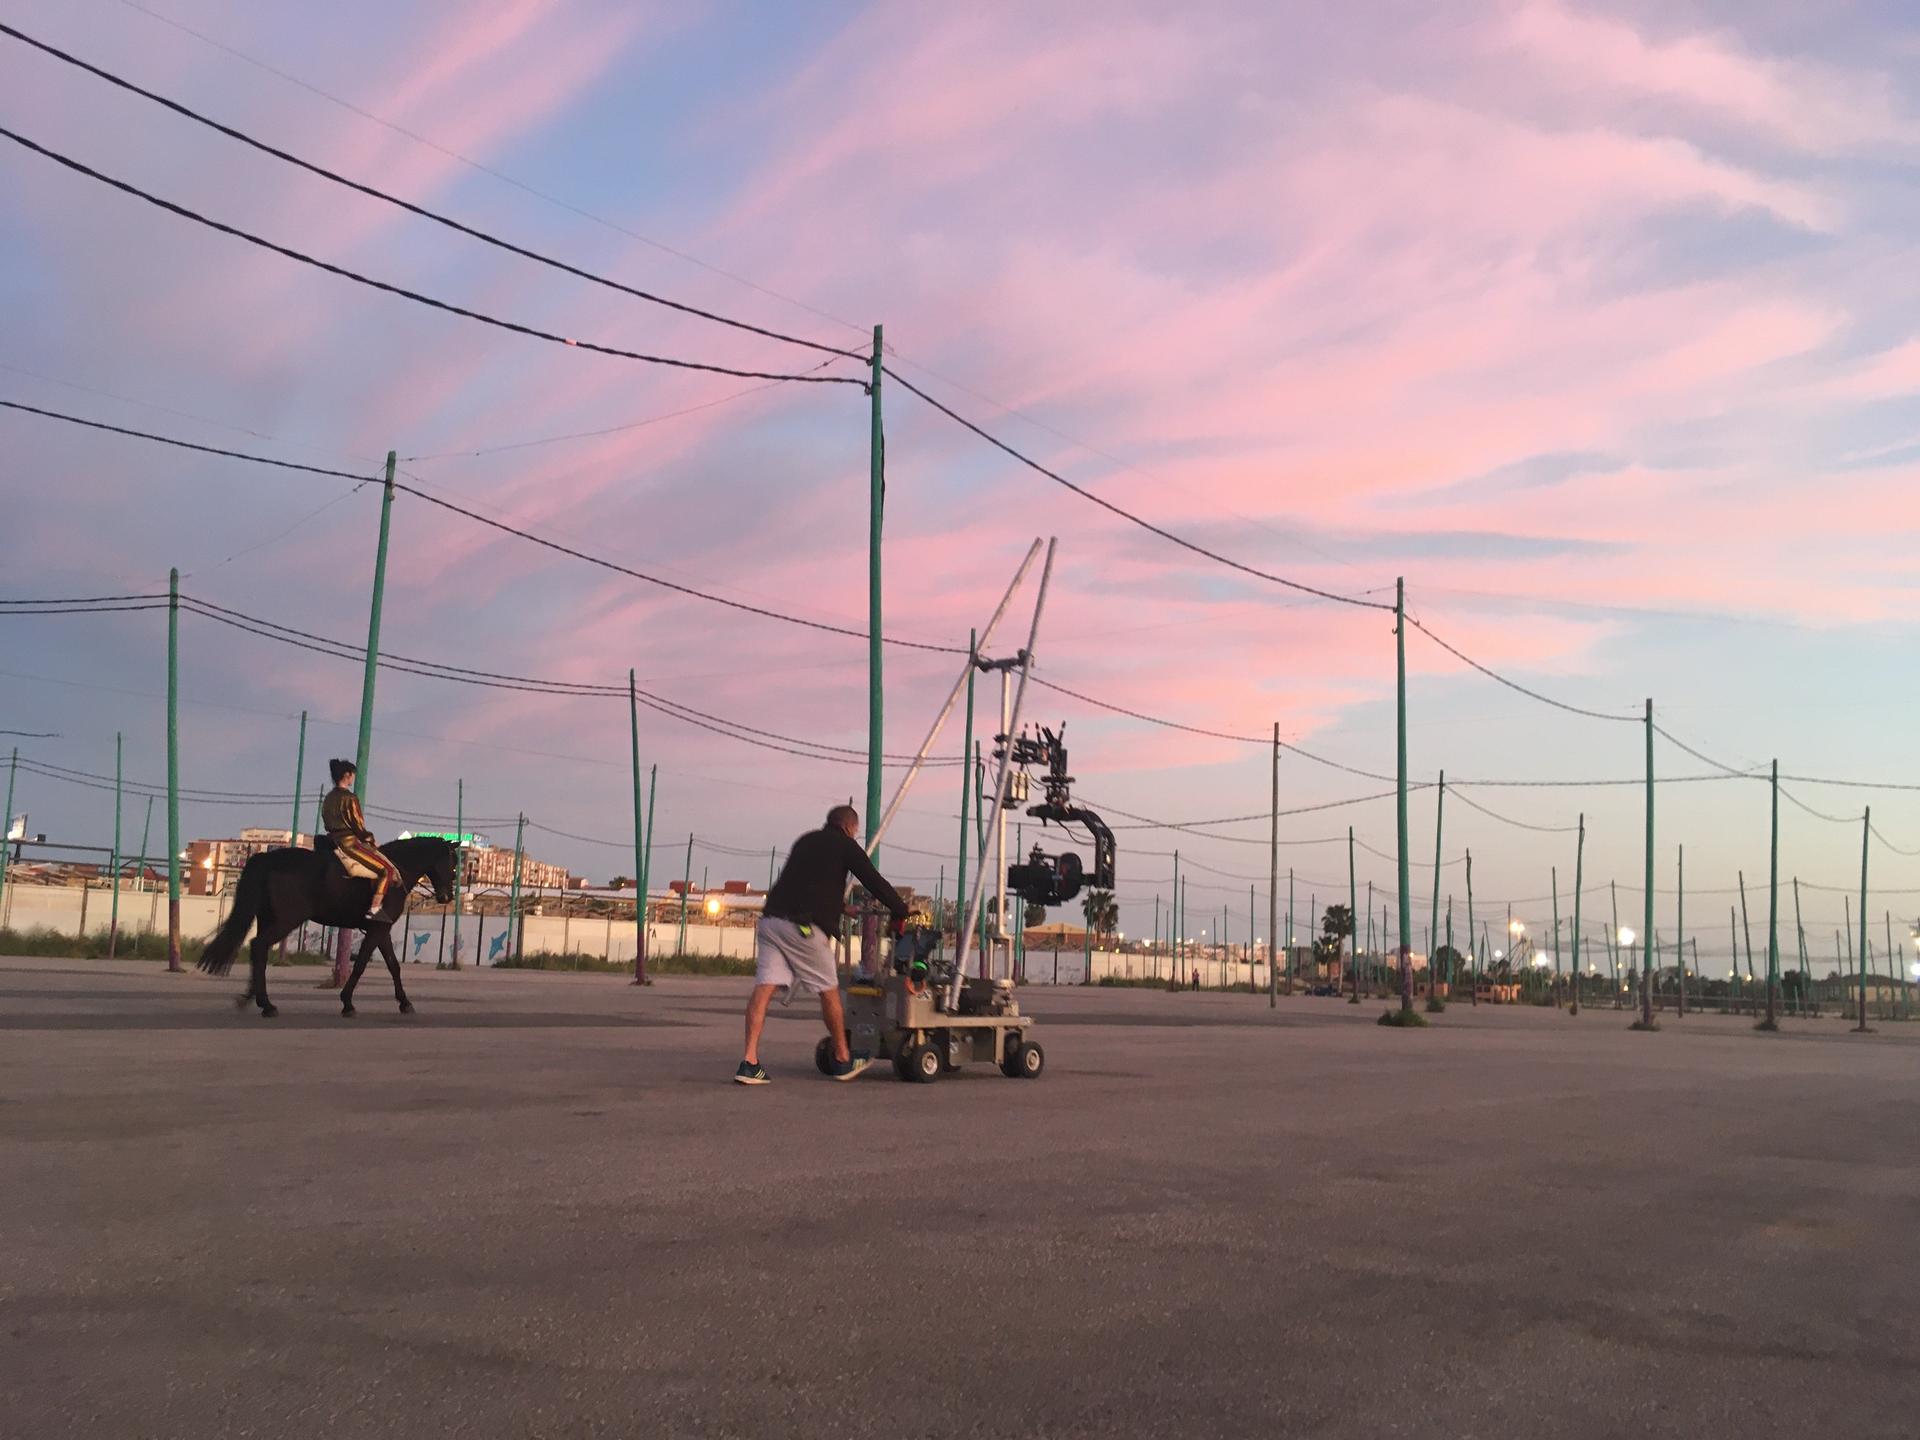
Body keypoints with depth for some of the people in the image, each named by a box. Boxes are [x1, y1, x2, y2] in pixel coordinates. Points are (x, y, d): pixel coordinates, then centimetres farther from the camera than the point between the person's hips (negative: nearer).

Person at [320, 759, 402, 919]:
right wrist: (371, 840, 4)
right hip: (350, 842, -10)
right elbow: (358, 826, -14)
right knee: (388, 869, -10)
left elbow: (327, 824, 18)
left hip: (333, 840, 10)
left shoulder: (329, 798, 13)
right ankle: (374, 909, -21)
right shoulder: (350, 798, -14)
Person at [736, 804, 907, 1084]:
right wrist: (900, 912, 16)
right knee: (829, 990, 8)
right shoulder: (845, 845, 5)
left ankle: (749, 1063, -10)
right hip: (804, 926, -6)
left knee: (764, 987, -1)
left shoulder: (805, 841, 26)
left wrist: (842, 906, 51)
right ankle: (843, 1061, 21)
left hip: (771, 919, 6)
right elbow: (874, 881, 3)